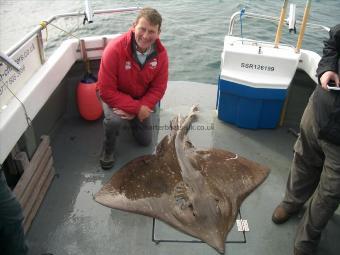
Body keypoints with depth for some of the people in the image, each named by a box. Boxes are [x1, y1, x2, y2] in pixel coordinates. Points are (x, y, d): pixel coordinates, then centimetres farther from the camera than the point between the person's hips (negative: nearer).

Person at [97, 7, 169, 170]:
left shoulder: (161, 53, -21)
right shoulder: (114, 49, -33)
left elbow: (158, 88, -15)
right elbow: (106, 91, -31)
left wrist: (142, 107, -31)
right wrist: (136, 108, -34)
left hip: (141, 99, 4)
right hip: (115, 96, -4)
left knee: (145, 141, 10)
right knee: (114, 119, -37)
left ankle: (132, 120, 41)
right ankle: (108, 150, -4)